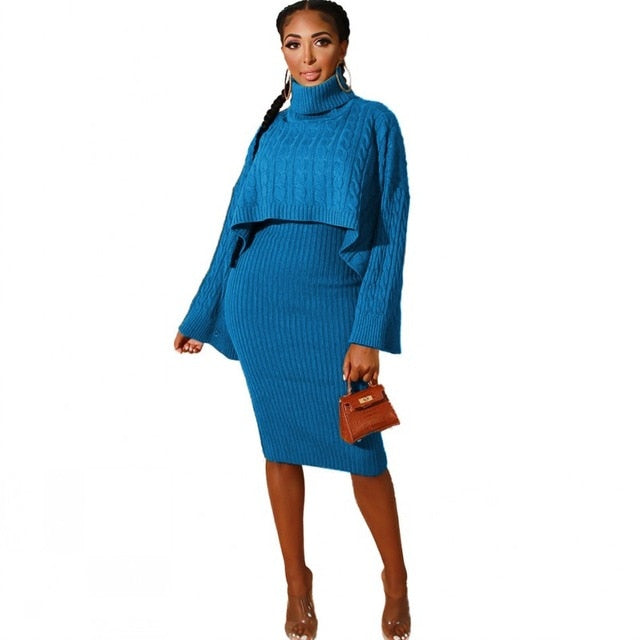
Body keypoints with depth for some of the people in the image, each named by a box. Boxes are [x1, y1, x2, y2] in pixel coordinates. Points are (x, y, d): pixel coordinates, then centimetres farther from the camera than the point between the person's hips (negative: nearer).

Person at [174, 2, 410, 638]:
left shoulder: (372, 122, 1)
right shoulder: (271, 131, 11)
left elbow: (390, 231, -5)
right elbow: (237, 224, 15)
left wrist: (370, 333, -13)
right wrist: (200, 316, 16)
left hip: (333, 301, -3)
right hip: (261, 300, 3)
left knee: (360, 448, 1)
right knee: (280, 442, 9)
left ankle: (396, 579, 23)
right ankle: (297, 581, 24)